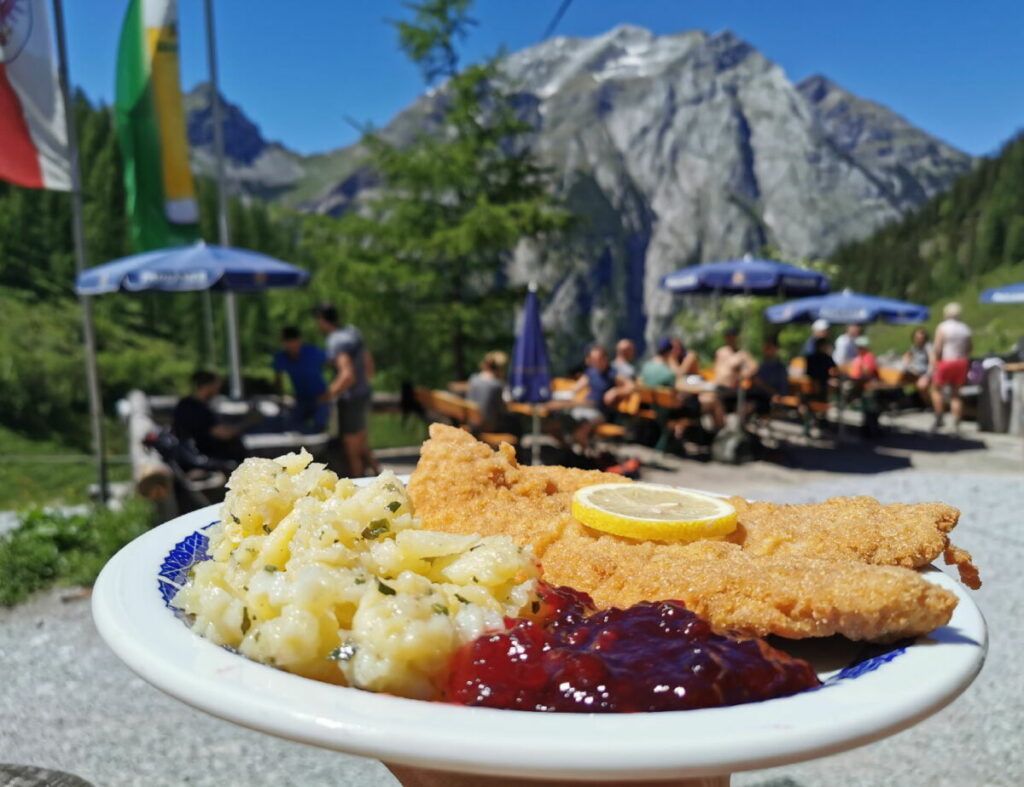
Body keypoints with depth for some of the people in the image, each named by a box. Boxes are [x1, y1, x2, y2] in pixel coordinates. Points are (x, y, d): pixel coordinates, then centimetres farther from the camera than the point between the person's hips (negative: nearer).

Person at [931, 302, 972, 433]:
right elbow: (968, 349, 12)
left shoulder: (942, 327, -9)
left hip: (946, 362, -5)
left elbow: (937, 348, -13)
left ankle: (939, 419, 6)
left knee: (936, 389, 11)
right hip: (962, 362, 5)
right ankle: (956, 423, 6)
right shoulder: (965, 329, 9)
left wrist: (934, 366, -8)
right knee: (955, 392, 11)